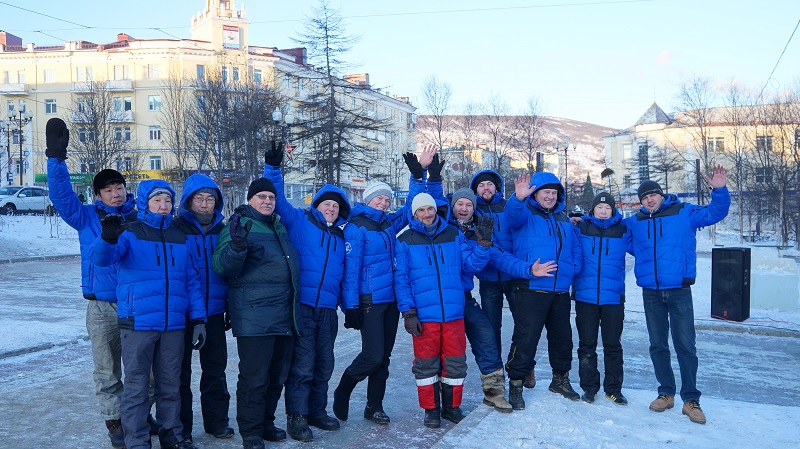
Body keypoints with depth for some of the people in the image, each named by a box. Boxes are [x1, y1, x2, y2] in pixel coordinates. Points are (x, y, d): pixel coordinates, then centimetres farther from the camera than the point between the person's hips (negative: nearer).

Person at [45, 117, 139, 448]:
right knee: (106, 371, 8)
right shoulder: (87, 218, 3)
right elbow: (61, 194, -10)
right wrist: (56, 157, -19)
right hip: (102, 307, 0)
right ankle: (114, 421, 22)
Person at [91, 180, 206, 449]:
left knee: (170, 384, 14)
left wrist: (198, 319, 6)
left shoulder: (180, 238, 10)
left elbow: (191, 282, 11)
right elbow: (102, 258, -20)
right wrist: (108, 238, -42)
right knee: (137, 386, 3)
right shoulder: (130, 233, -2)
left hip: (173, 324, 4)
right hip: (138, 323, -4)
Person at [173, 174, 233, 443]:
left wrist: (231, 308, 11)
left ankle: (216, 421, 27)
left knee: (215, 368, 13)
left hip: (214, 312, 4)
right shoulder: (175, 229, -6)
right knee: (180, 370, 8)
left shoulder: (222, 231, 7)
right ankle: (181, 426, 21)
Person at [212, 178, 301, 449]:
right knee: (254, 378, -1)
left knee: (277, 377, 16)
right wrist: (236, 245, -31)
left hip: (285, 318, 8)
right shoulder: (240, 226, -5)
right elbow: (222, 266, -16)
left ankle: (266, 423, 31)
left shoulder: (279, 226, 17)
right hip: (254, 318, -7)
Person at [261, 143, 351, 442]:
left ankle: (317, 412, 30)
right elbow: (277, 199, -6)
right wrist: (273, 168, -17)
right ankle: (296, 417, 10)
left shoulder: (340, 237, 16)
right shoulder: (299, 221, 2)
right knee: (302, 364, -4)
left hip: (328, 309, 6)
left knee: (323, 365, 14)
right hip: (301, 305, -5)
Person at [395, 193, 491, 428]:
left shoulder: (453, 235, 9)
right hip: (424, 316, -2)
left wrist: (483, 243, -9)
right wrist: (408, 312, -7)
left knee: (455, 362, 9)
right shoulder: (405, 241, 2)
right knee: (426, 364, 6)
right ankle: (431, 409, 22)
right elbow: (401, 279, -1)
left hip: (454, 313, 2)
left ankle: (452, 406, 27)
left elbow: (471, 264, 5)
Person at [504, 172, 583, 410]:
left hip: (561, 292, 6)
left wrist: (573, 268, 4)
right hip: (531, 290, -6)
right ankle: (515, 384, 7)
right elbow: (513, 214, -26)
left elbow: (575, 248, 22)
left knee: (562, 337, 18)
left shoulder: (563, 219, 17)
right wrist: (518, 198, -47)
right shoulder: (525, 214, -1)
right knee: (525, 339, -7)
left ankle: (561, 379, 37)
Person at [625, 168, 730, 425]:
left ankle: (690, 399, 9)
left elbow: (715, 213, -4)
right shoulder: (635, 222, 7)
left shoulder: (684, 213, 0)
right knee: (657, 345, 11)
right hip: (650, 293, 3)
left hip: (679, 290, -3)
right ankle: (666, 393, 24)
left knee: (685, 345, -2)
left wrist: (719, 191, -19)